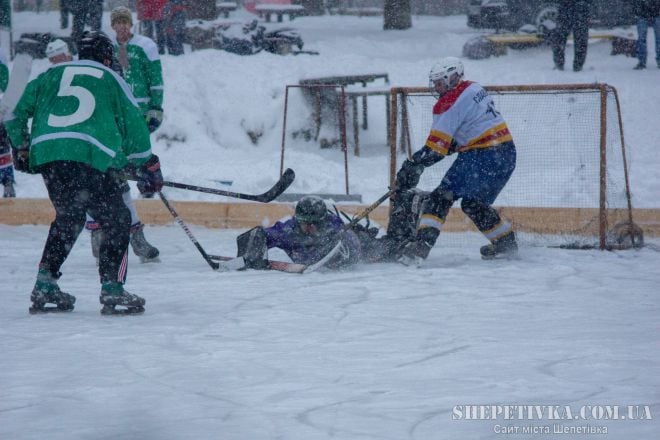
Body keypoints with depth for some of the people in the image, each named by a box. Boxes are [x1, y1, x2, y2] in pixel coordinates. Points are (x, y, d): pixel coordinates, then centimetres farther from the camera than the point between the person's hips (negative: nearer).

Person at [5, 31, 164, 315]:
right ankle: (112, 289, -3)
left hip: (46, 155, 4)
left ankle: (45, 286, 17)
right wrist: (150, 169, 26)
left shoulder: (51, 75, 24)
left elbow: (16, 112, 23)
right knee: (117, 221, 8)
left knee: (68, 217, 23)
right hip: (91, 157, -4)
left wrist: (21, 149, 35)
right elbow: (134, 128, 16)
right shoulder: (111, 80, 17)